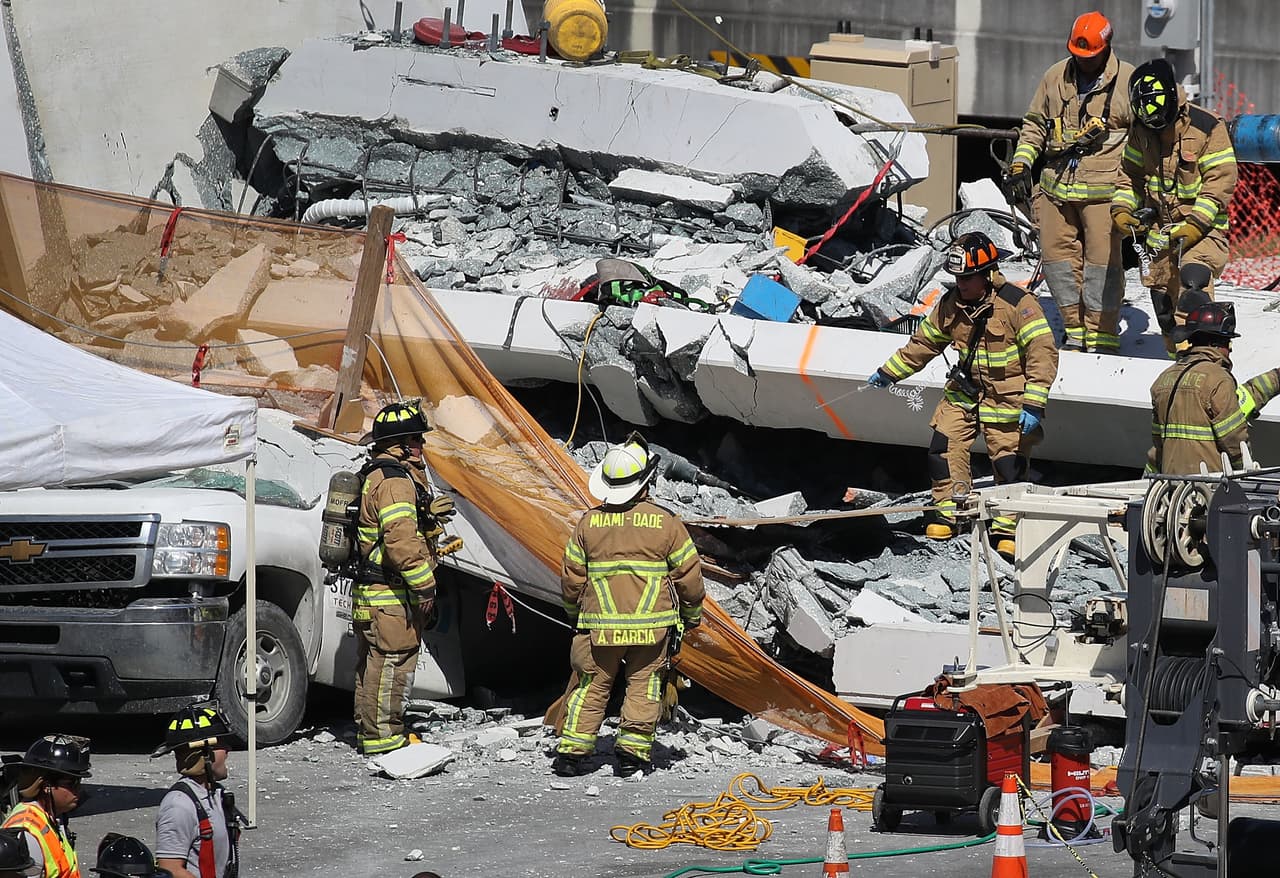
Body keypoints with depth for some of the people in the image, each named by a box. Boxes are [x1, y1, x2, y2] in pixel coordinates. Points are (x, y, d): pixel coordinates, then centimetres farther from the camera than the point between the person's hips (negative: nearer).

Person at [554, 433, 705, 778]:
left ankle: (572, 751, 6)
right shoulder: (666, 523, -5)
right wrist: (692, 615, 16)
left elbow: (571, 578, 6)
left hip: (600, 625, 1)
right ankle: (632, 750, 4)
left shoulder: (589, 522, 0)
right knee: (644, 684, 9)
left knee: (592, 685, 10)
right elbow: (688, 575, 0)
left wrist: (575, 614, 24)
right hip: (651, 625, -1)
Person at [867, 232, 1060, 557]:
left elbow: (1043, 353, -23)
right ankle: (947, 513, 5)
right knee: (944, 446, -7)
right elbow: (924, 343, 16)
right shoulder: (951, 305, 1)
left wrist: (1033, 405, -30)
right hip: (964, 393, 5)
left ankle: (1007, 529, 7)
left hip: (1007, 398, -5)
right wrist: (887, 373, 20)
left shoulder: (1018, 304, -19)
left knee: (1010, 463, -5)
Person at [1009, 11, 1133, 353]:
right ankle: (1075, 328, 16)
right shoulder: (1055, 77, 11)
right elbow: (1035, 124, 21)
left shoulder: (1127, 79, -1)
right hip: (1057, 184, 5)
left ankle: (1102, 335, 0)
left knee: (1102, 258, -7)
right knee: (1057, 253, 5)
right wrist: (1021, 162, 9)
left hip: (1103, 188, -5)